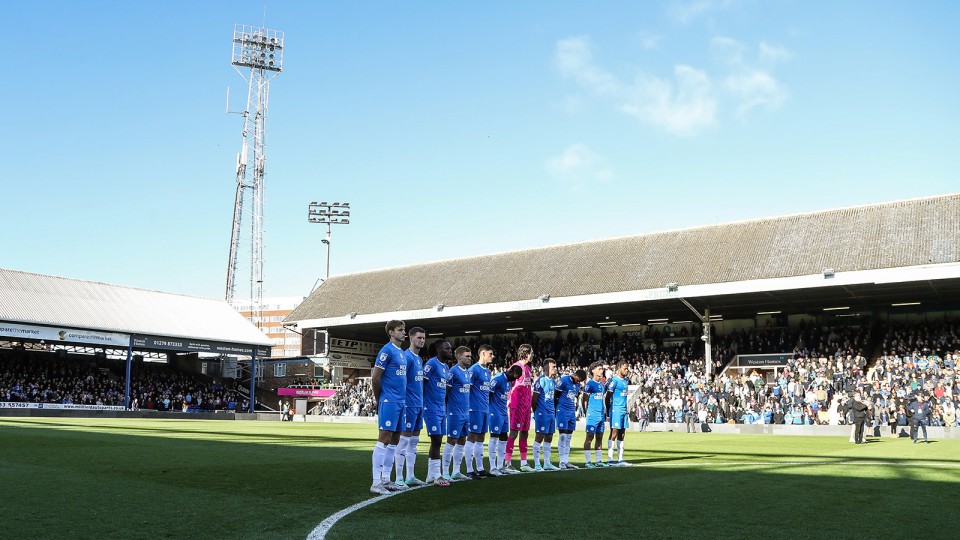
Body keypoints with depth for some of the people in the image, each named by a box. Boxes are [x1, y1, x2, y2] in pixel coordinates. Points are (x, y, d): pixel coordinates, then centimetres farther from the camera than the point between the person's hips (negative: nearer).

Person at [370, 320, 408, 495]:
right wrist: (378, 400, -1)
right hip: (389, 402, -9)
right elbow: (375, 378, -12)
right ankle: (376, 482, -7)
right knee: (384, 439, -9)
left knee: (394, 440, 10)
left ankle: (386, 480, 17)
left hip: (400, 402, 9)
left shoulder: (401, 353, 17)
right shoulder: (387, 351, -10)